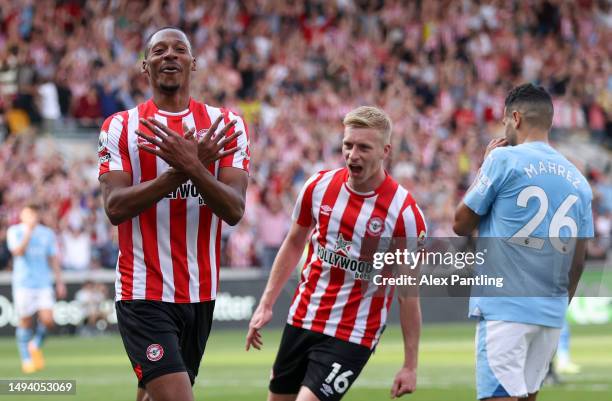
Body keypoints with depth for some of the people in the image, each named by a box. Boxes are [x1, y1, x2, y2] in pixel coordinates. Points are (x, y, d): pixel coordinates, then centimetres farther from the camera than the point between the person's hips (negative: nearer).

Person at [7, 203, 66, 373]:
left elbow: (53, 259, 15)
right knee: (25, 322, 1)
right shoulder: (14, 231, 1)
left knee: (47, 319, -12)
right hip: (23, 284, -2)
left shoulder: (47, 233, 10)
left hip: (44, 284, 2)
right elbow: (18, 251, -16)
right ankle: (26, 359, 15)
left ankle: (36, 346, 16)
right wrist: (29, 231, -20)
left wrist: (59, 282, 12)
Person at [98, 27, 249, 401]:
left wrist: (192, 166, -26)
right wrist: (182, 169, -23)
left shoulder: (226, 125, 4)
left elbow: (234, 210, -8)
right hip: (144, 295, -3)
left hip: (201, 293, 3)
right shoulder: (120, 128, 0)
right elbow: (115, 207, -13)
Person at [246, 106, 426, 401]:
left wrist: (410, 365, -10)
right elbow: (294, 243, 14)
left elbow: (409, 292, -10)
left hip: (352, 336, -5)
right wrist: (266, 305, 11)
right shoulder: (319, 186, -3)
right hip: (302, 319, 5)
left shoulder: (404, 212, -15)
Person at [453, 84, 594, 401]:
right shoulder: (577, 180, 11)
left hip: (505, 307, -6)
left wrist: (483, 168, 12)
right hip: (552, 314, 6)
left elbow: (461, 225, 2)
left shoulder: (504, 159, -5)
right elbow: (577, 263, 14)